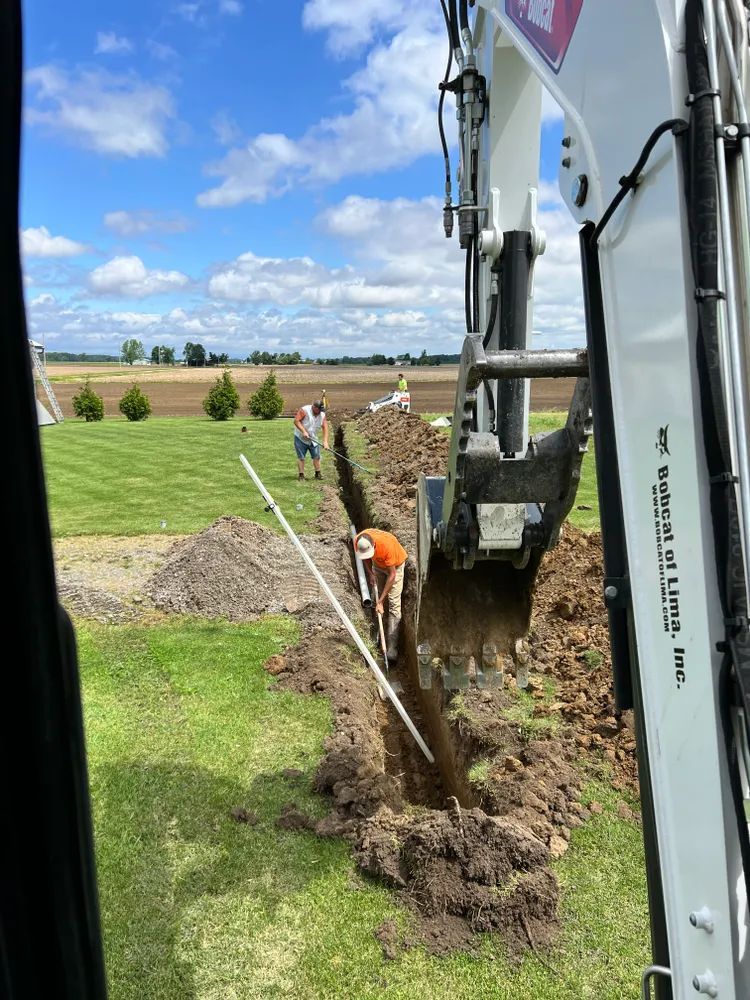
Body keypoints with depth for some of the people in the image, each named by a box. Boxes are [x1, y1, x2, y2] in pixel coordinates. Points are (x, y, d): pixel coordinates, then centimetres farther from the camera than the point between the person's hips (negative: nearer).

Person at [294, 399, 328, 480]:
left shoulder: (322, 415, -2)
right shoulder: (304, 410, -16)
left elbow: (325, 428, -7)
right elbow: (296, 421, -20)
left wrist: (325, 441, -19)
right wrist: (303, 431, -27)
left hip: (313, 439, 5)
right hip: (300, 438, -4)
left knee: (316, 456, 4)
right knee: (301, 457, -2)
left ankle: (318, 473, 16)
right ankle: (301, 474, 5)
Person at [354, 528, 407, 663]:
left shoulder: (387, 544, -43)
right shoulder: (358, 542, -28)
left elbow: (392, 575, -34)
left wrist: (381, 601, -33)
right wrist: (371, 574, -16)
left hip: (395, 564, -5)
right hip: (378, 563, 5)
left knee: (394, 604, -12)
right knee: (377, 597, 10)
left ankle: (392, 648, -15)